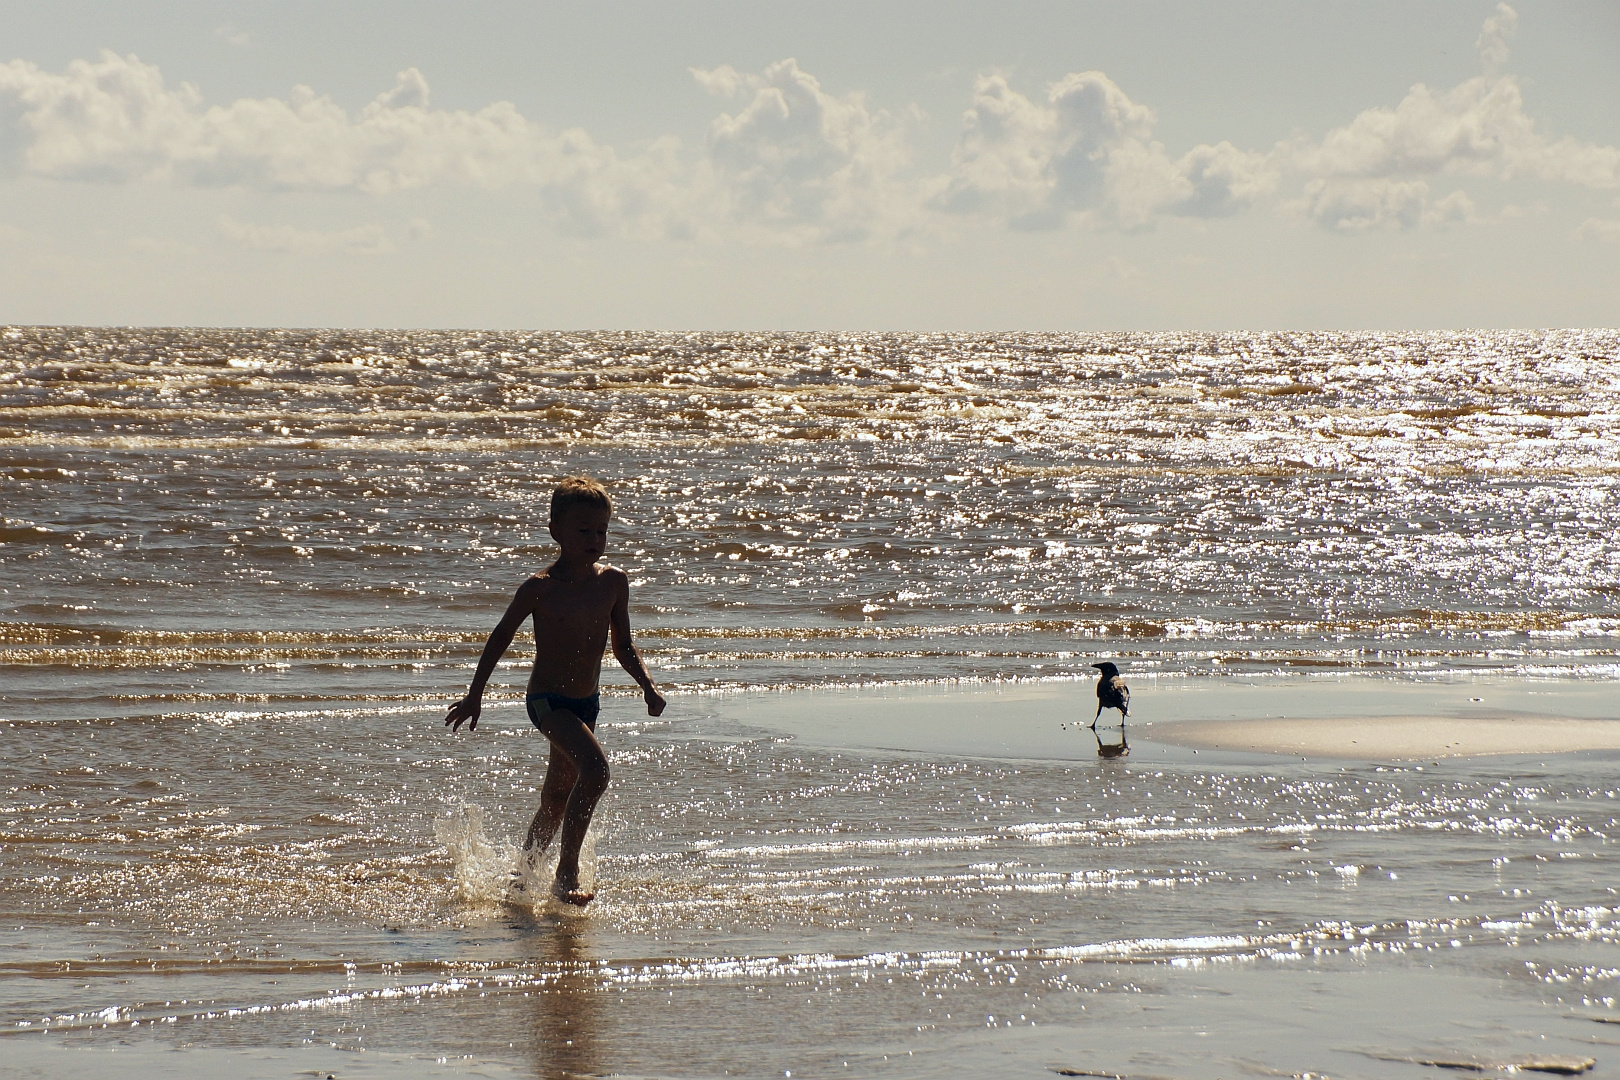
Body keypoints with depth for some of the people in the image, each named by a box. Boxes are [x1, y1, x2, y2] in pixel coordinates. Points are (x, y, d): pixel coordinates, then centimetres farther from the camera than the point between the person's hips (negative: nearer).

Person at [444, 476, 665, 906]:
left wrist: (648, 686, -4)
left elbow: (622, 646, 11)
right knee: (594, 768, -28)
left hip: (586, 703, 7)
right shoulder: (540, 587, -15)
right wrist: (475, 695, -3)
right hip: (547, 700, -7)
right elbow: (501, 636, -4)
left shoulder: (613, 583, -1)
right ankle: (566, 874, -22)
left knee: (557, 800, 18)